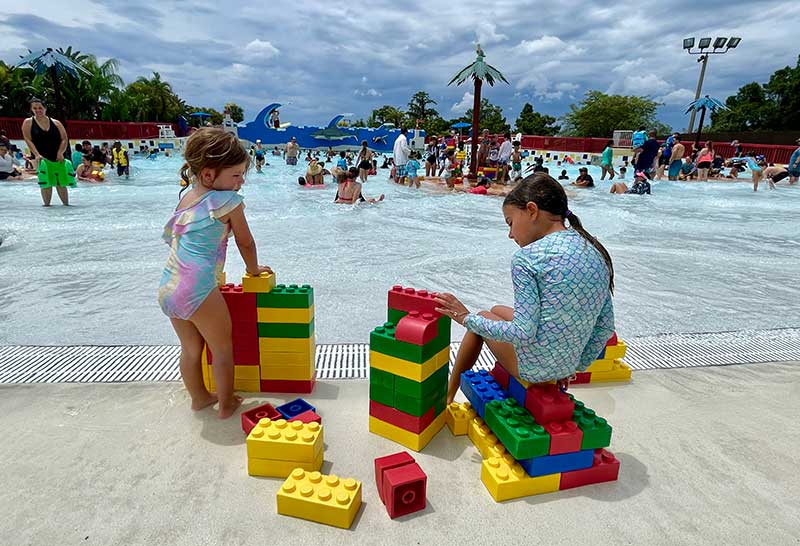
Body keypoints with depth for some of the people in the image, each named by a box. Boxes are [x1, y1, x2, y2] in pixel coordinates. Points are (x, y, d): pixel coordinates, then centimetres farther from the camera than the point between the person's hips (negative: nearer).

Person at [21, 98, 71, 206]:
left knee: (61, 182, 2)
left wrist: (60, 152, -12)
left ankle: (66, 204, 8)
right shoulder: (28, 122, 5)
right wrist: (37, 154, -16)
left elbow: (64, 139, 3)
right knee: (45, 182, -10)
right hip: (41, 158, -1)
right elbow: (28, 140, -3)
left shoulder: (56, 123, 8)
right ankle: (46, 204, -6)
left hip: (57, 158, 1)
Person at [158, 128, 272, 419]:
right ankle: (226, 404, 25)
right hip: (198, 288, -8)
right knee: (223, 350, 12)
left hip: (167, 286, 8)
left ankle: (199, 397, 41)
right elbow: (246, 243, 2)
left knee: (190, 349, 24)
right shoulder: (229, 201, -8)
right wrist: (253, 269, 20)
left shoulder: (186, 198, 13)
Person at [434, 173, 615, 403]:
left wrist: (467, 319, -11)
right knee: (497, 310, 25)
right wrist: (577, 366, 16)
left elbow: (523, 333, -23)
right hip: (568, 363, 7)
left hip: (534, 367, -7)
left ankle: (448, 396, 35)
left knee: (484, 316, 18)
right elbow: (606, 327, 5)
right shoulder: (597, 252, 2)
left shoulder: (527, 258, -21)